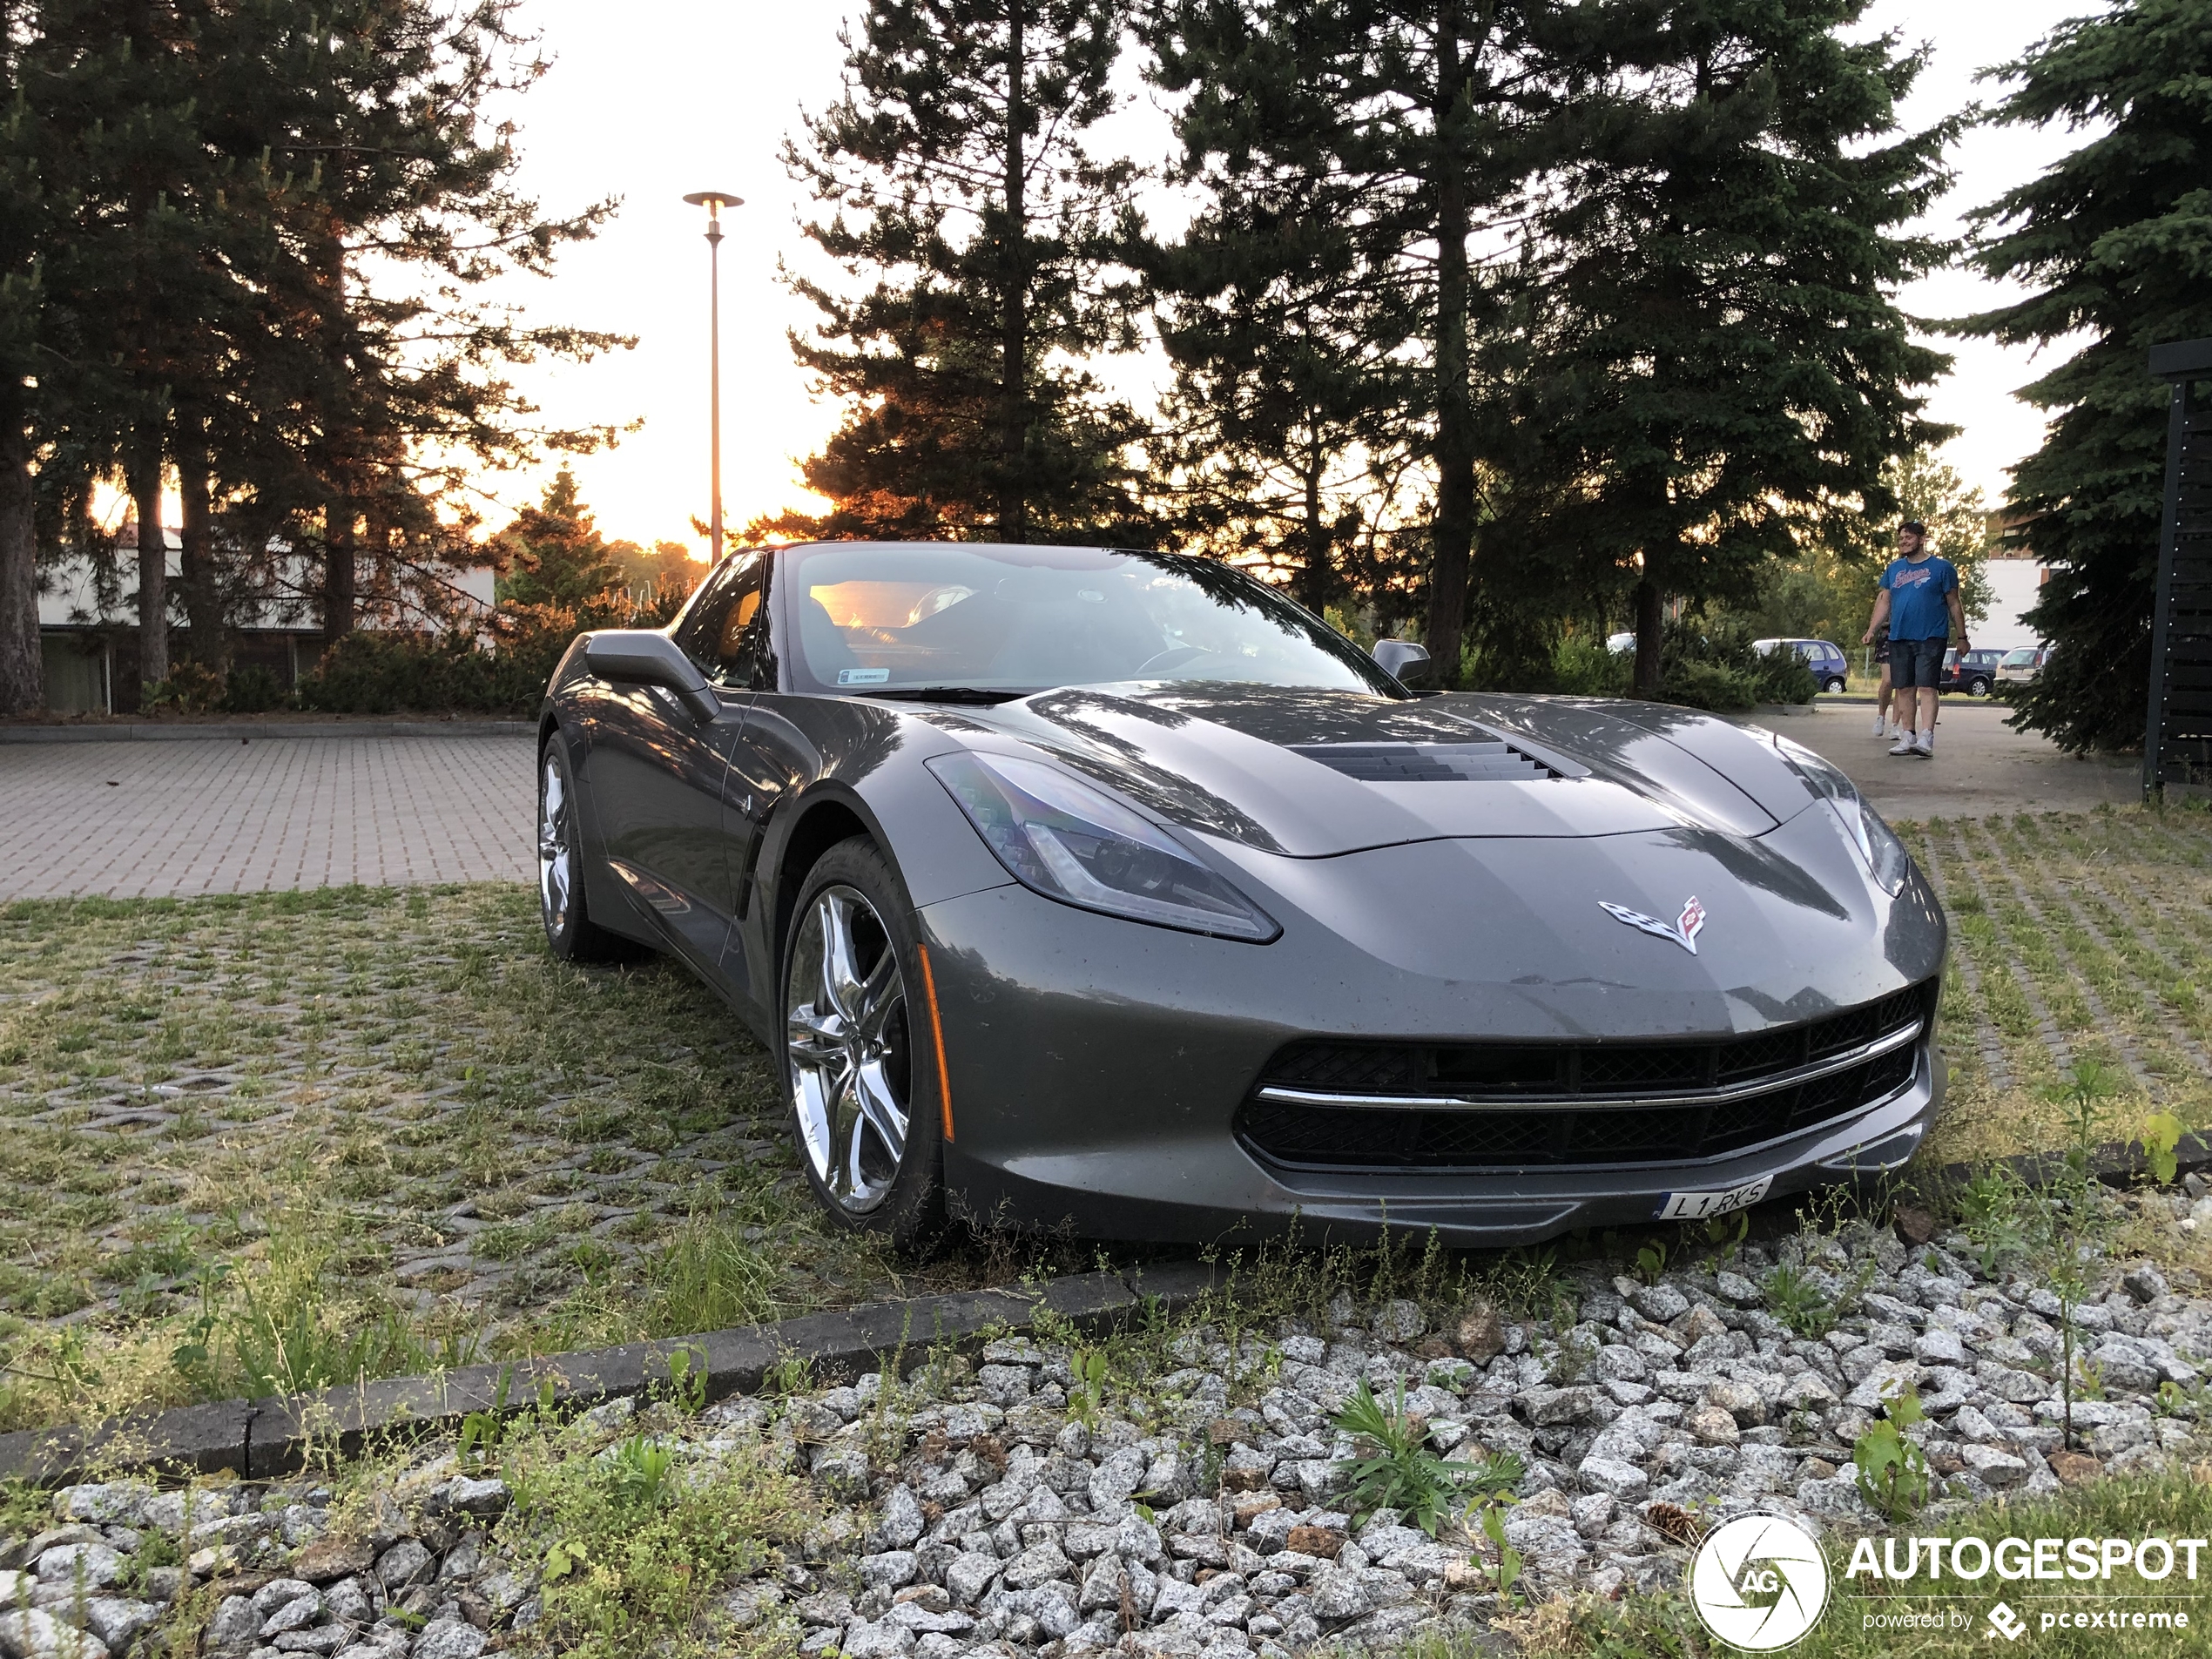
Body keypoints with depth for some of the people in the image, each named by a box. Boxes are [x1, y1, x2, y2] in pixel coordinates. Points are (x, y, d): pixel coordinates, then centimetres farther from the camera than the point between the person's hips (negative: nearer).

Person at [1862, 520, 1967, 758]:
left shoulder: (1942, 567, 1)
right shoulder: (1894, 568, 13)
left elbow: (1954, 604, 3)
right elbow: (1884, 600, 16)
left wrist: (1961, 636, 3)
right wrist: (1872, 629, 5)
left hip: (1931, 637, -5)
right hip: (1899, 638, 5)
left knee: (1927, 687, -10)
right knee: (1905, 689, 7)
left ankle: (1926, 738, -14)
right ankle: (1908, 737, 13)